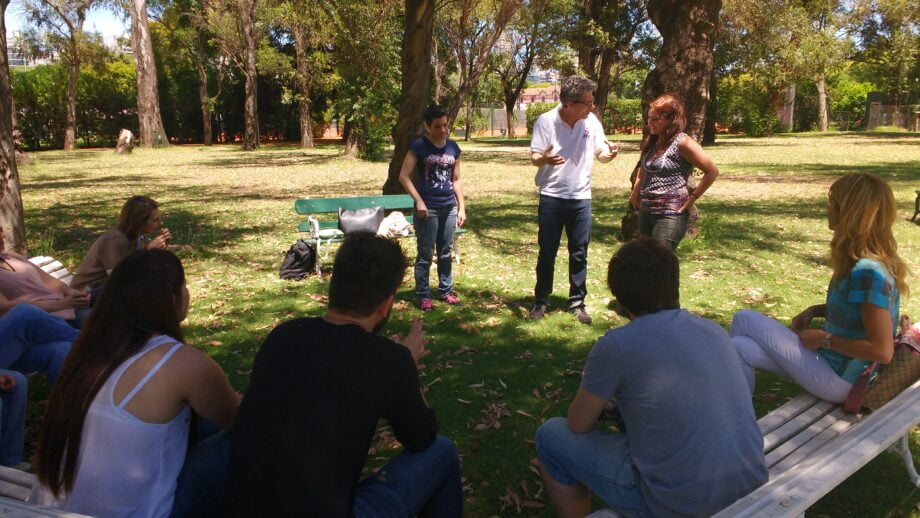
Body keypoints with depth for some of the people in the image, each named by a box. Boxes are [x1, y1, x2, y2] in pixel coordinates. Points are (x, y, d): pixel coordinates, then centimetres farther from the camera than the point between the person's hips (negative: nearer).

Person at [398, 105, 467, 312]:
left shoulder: (453, 147, 7)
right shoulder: (419, 146, -8)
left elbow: (456, 180, 13)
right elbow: (404, 176, -9)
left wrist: (462, 207, 9)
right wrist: (419, 201, -16)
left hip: (449, 208, 5)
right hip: (428, 209, -5)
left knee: (446, 252, 14)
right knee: (425, 255, 2)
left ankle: (446, 291, 26)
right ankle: (423, 296, 11)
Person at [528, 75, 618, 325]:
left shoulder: (592, 121, 0)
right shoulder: (546, 121, -10)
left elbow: (600, 155, 7)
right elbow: (534, 157, -9)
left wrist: (609, 153, -18)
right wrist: (545, 159, -33)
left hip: (581, 198, 3)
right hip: (551, 197, -2)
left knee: (579, 254, 7)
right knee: (547, 252, 6)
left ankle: (577, 302, 18)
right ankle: (541, 301, 19)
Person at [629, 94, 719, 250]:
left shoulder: (682, 143, -12)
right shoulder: (651, 142, 11)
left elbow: (712, 171, -11)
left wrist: (692, 198, -11)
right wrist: (636, 191, 13)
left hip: (671, 214, -8)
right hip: (646, 212, 8)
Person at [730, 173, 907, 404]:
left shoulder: (867, 272, -26)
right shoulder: (860, 262, 2)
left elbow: (882, 351, -26)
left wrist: (824, 339, -16)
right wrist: (813, 311, 4)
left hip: (837, 380, -8)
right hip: (836, 363, 8)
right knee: (740, 348, -4)